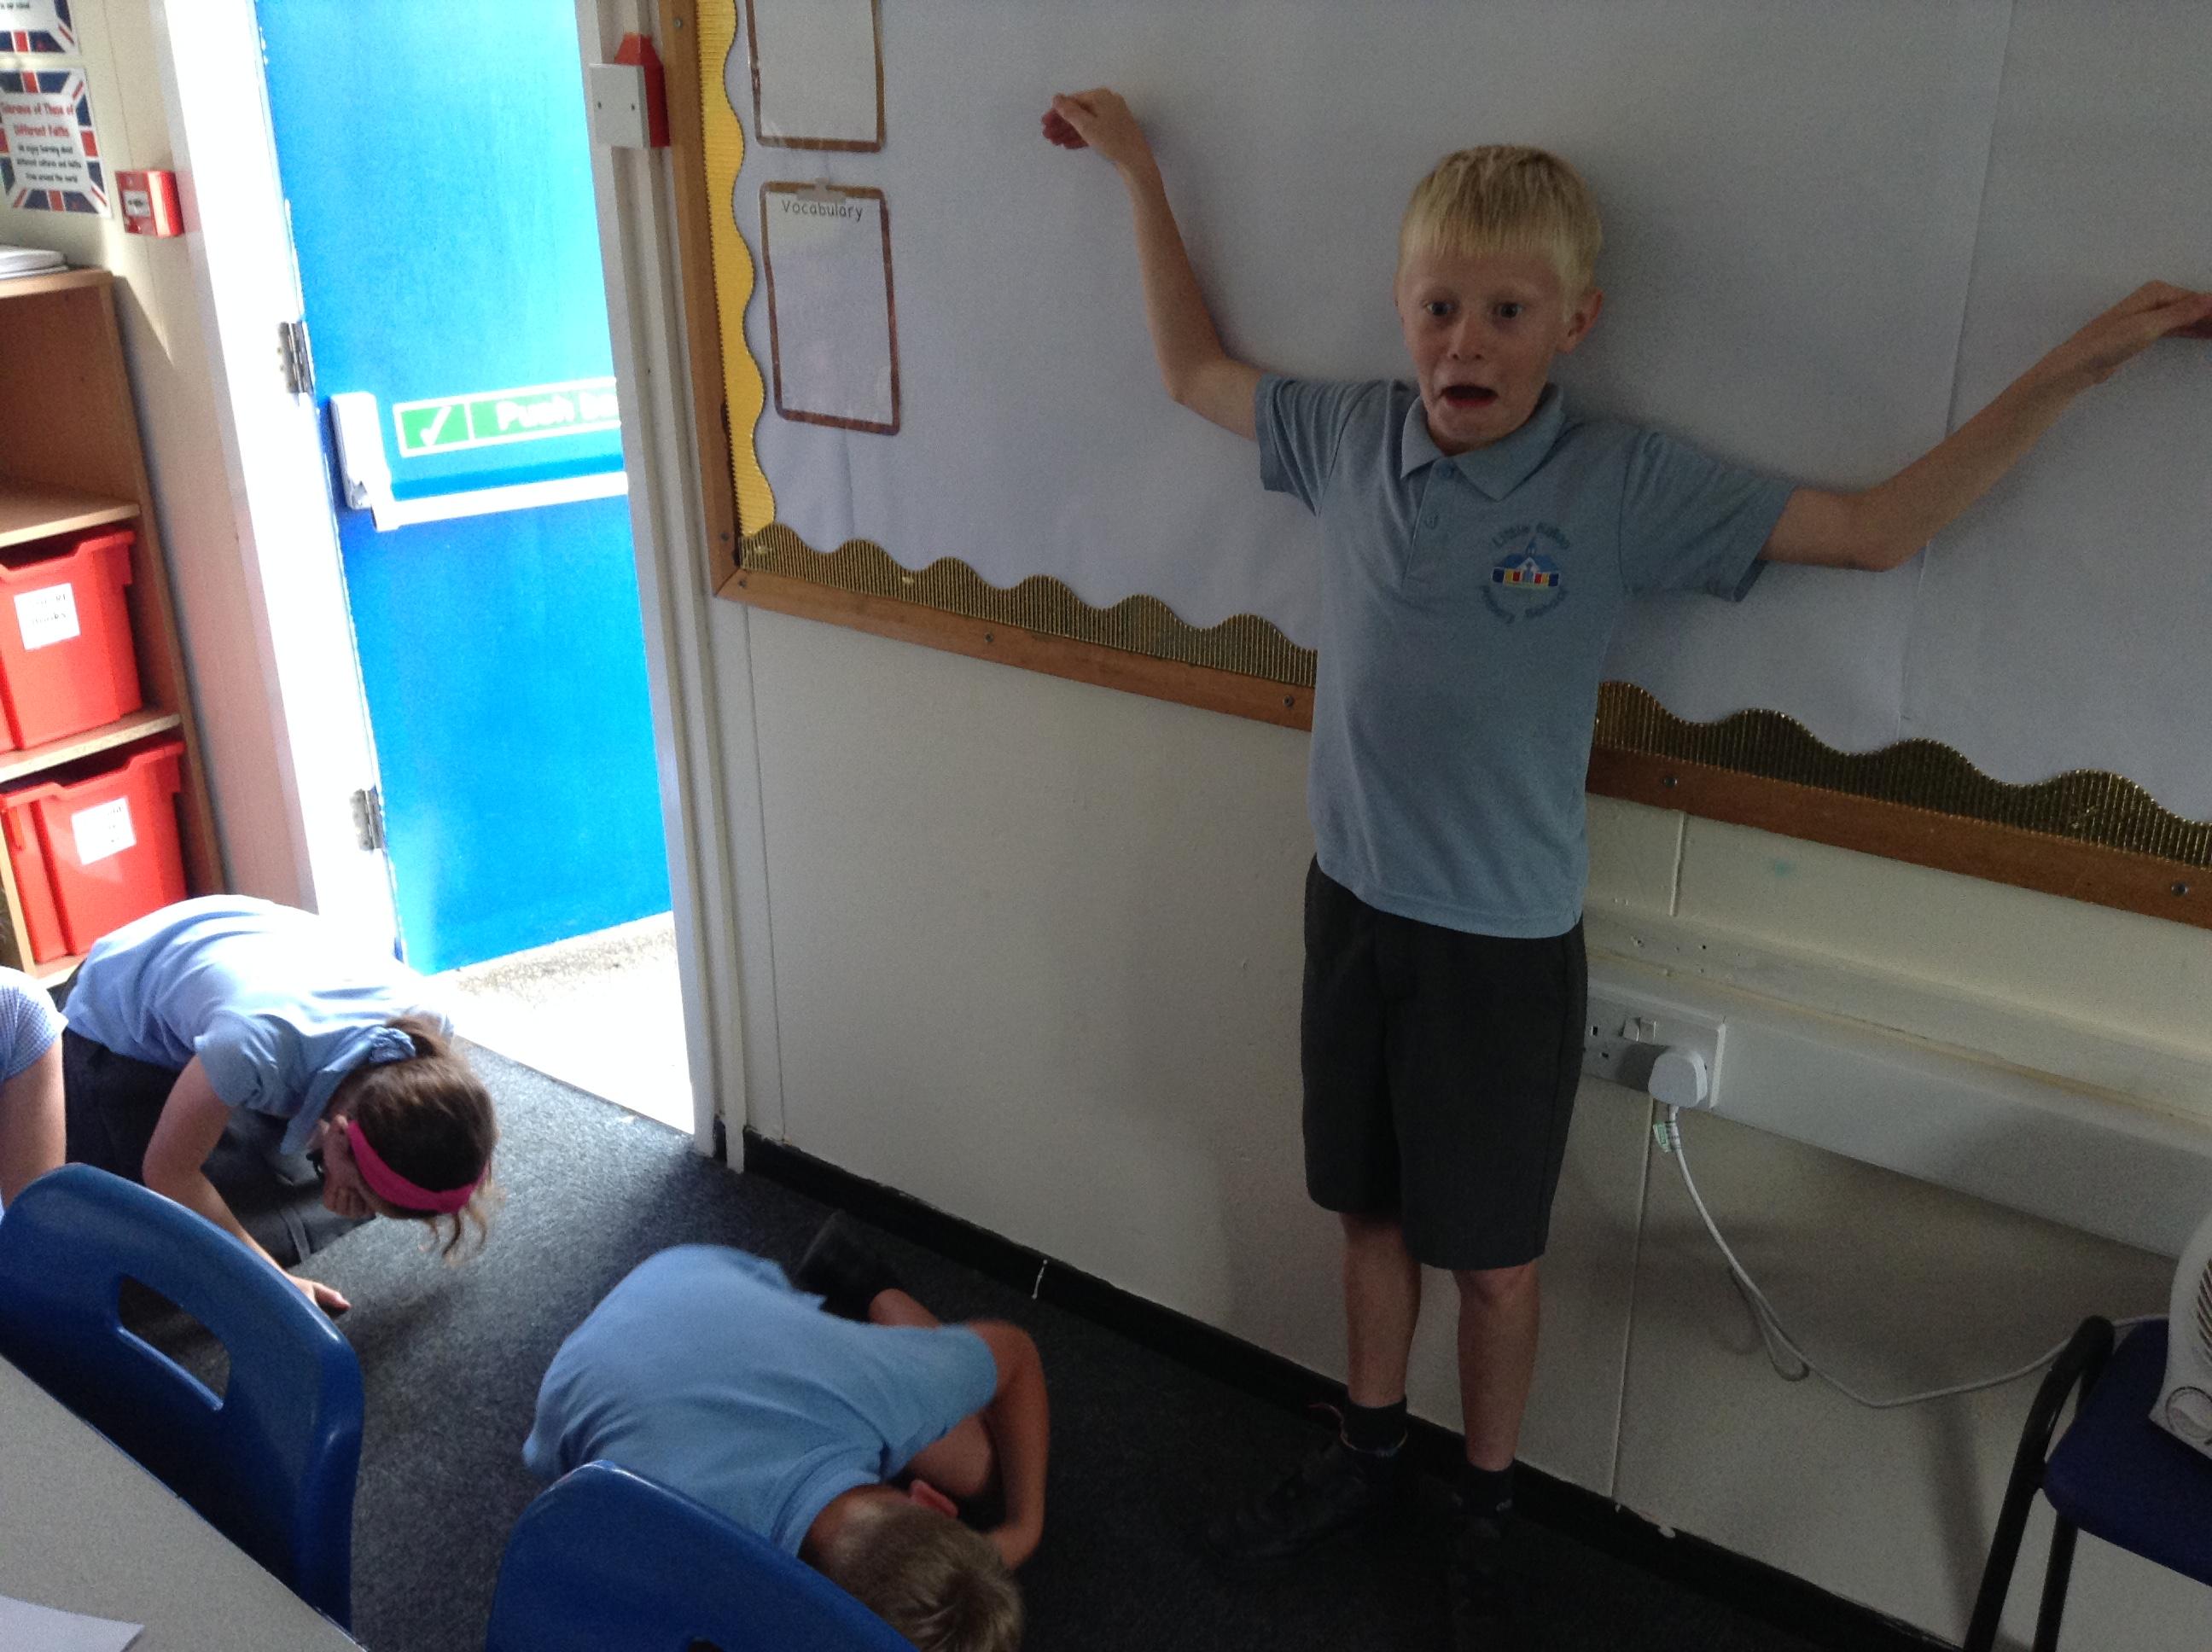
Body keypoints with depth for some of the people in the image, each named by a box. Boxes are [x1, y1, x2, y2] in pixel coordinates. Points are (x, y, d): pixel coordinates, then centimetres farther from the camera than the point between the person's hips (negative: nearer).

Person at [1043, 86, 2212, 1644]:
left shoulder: (1625, 486, -14)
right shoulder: (1349, 436, -5)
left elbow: (1880, 527, -12)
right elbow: (1193, 367, 12)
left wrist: (2081, 360, -14)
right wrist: (1141, 171, 16)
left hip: (1506, 947, -3)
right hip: (1353, 907, 3)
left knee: (1494, 1259, 14)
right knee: (1373, 1211, 21)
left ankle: (1488, 1512, 39)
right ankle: (1368, 1452, 45)